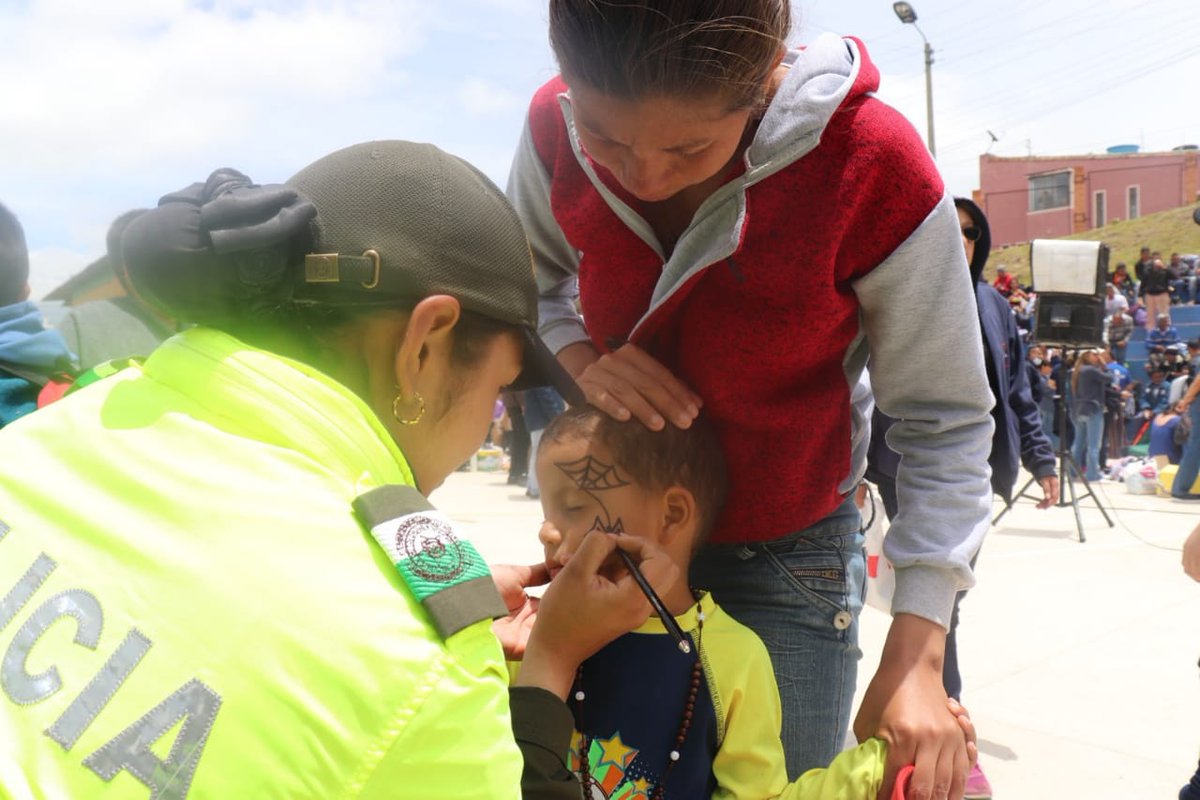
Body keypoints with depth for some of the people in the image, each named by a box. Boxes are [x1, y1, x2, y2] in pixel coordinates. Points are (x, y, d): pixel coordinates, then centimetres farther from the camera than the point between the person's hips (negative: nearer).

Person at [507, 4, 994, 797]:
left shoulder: (875, 167, -24)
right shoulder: (556, 125, -15)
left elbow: (944, 423, -14)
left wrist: (915, 658, -19)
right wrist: (577, 355, -19)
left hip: (785, 557, -2)